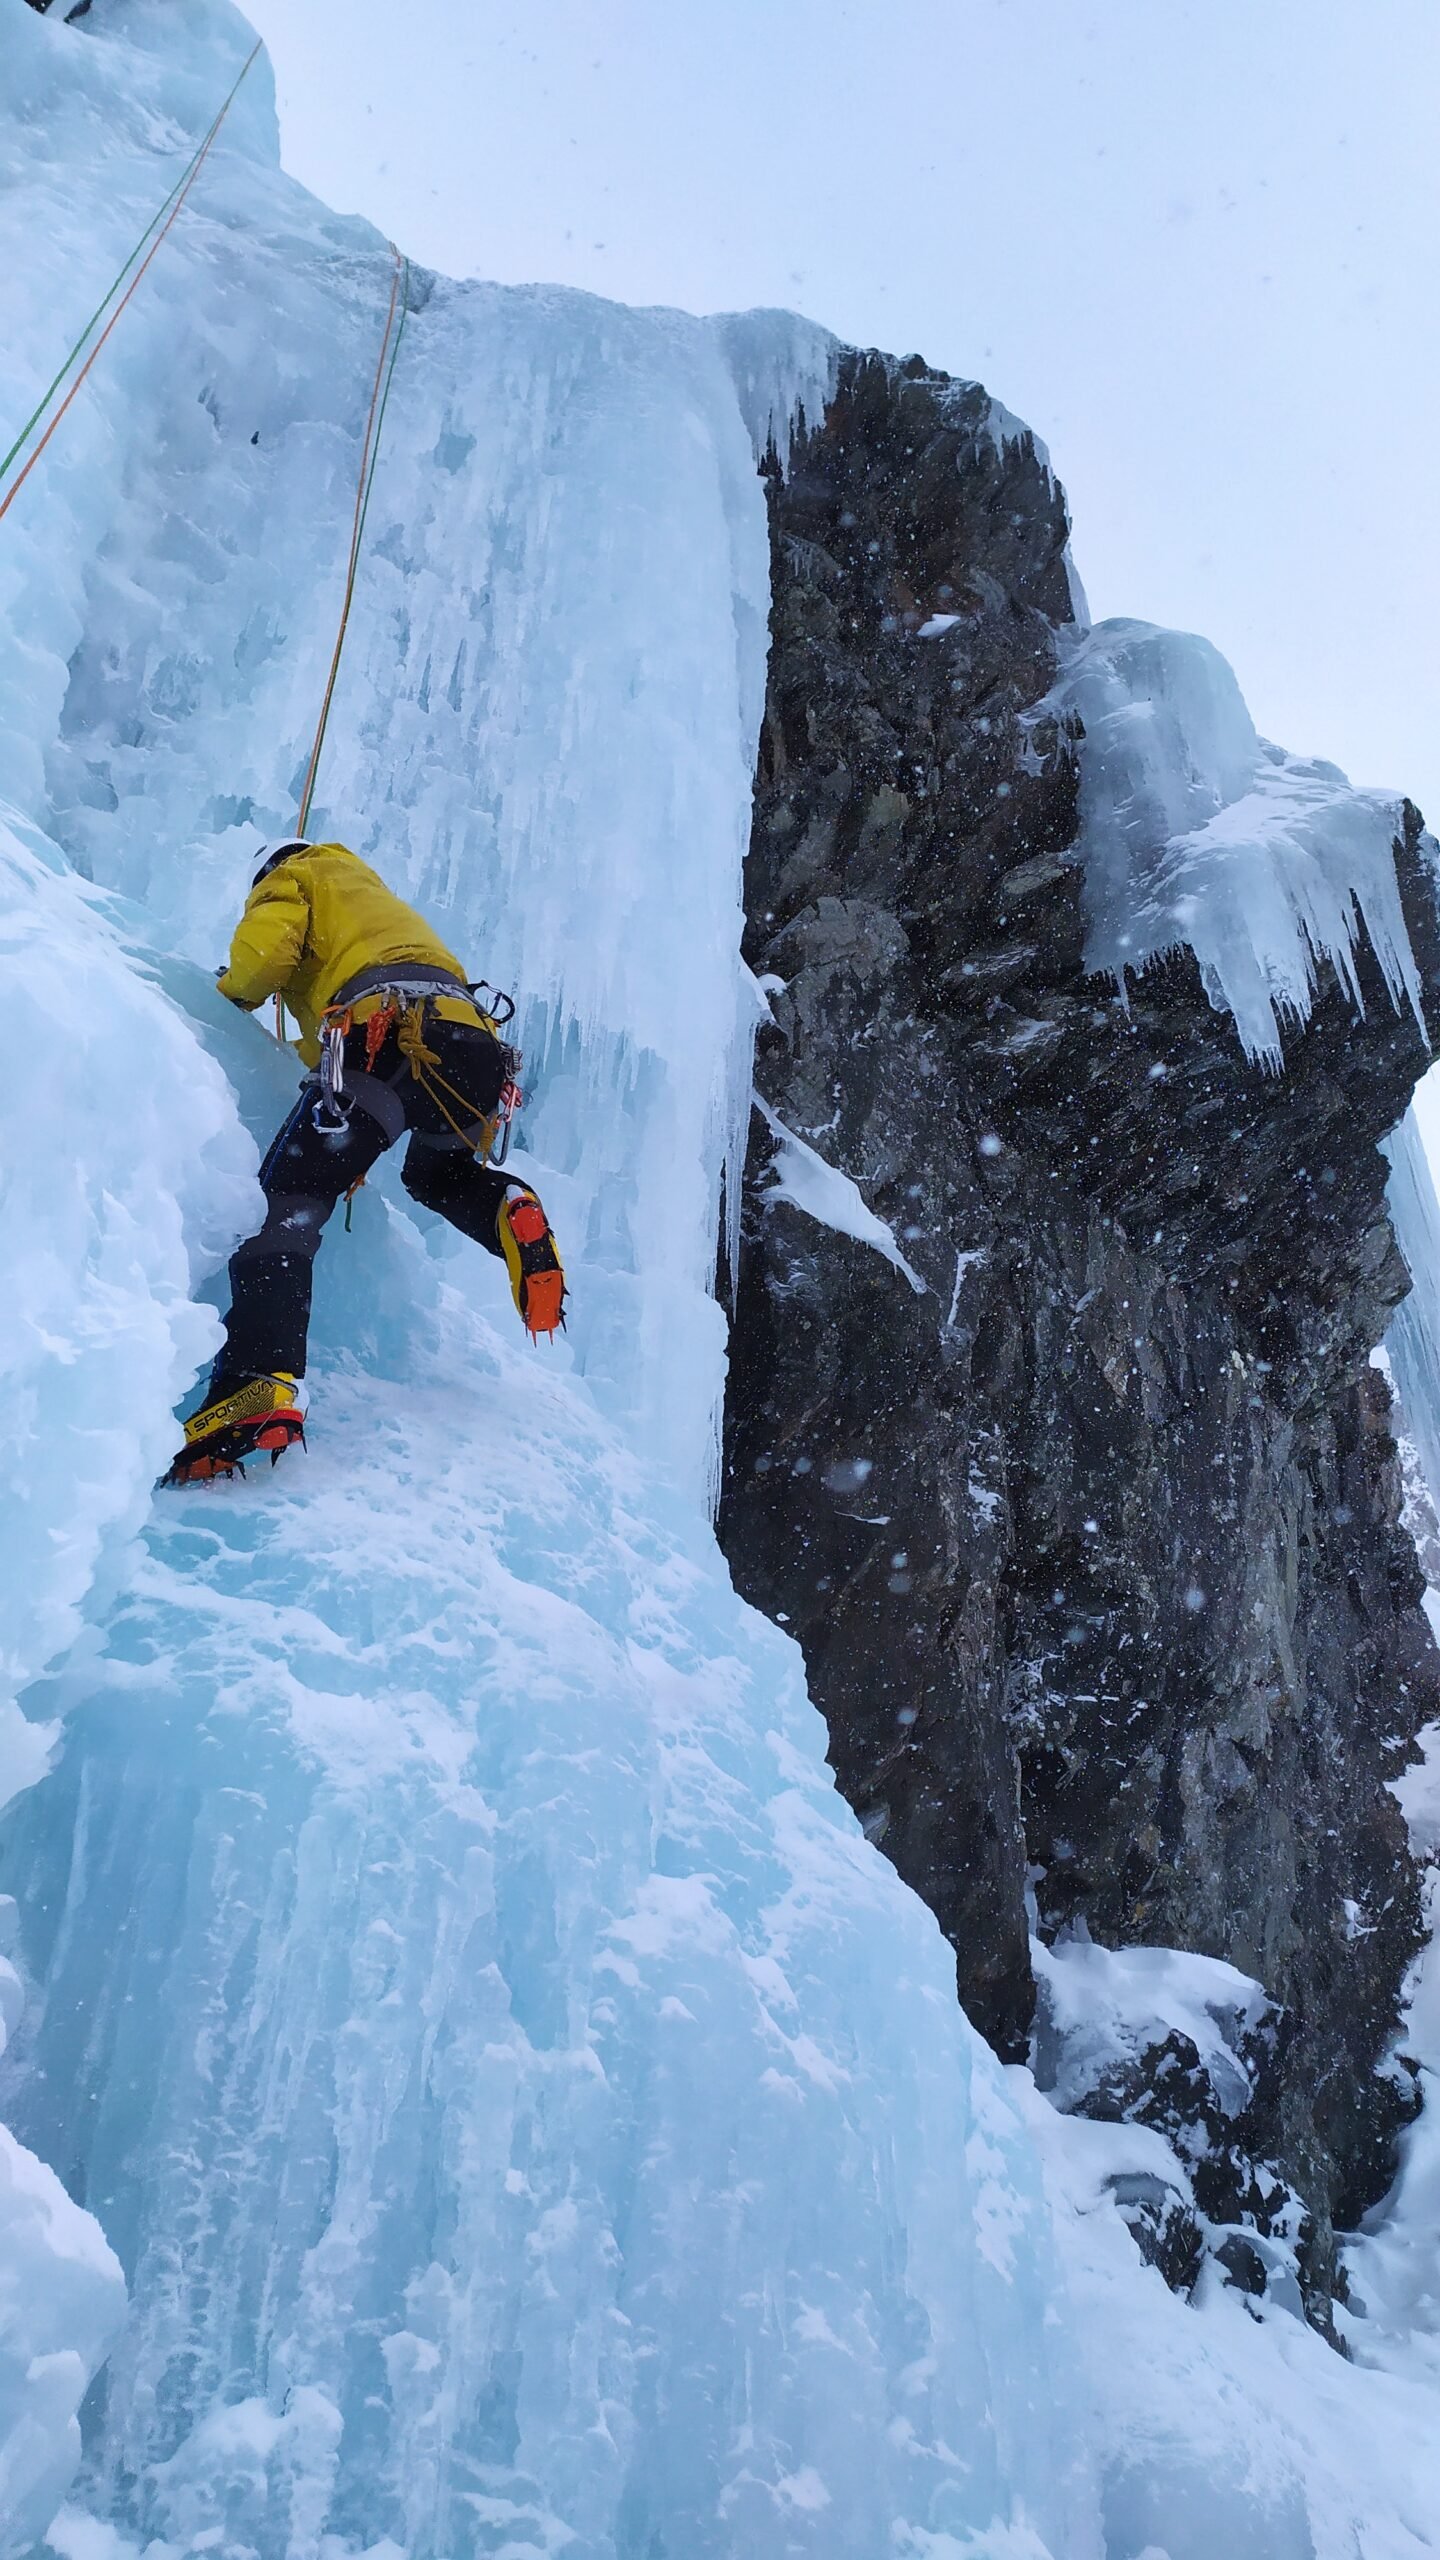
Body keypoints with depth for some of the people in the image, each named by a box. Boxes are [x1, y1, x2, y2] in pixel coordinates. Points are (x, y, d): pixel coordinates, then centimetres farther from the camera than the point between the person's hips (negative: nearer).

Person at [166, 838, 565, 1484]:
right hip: (474, 1039, 7)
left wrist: (235, 989, 24)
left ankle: (258, 1384, -33)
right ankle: (509, 1210, -1)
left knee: (291, 1202, -10)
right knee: (435, 1173, 34)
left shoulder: (290, 879, 24)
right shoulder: (374, 889, 44)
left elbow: (262, 952, 3)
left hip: (386, 1030, -6)